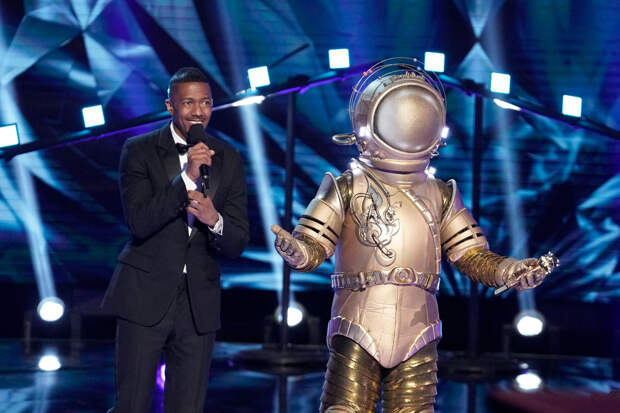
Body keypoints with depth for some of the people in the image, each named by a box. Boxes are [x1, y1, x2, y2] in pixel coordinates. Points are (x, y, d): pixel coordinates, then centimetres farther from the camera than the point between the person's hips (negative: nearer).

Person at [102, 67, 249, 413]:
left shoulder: (229, 160, 7)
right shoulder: (139, 150, -1)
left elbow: (237, 244, 4)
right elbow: (139, 223, -13)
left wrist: (214, 220, -19)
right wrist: (186, 178, -21)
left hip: (199, 304, 3)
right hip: (146, 297, -3)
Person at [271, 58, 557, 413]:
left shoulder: (441, 196, 14)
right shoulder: (347, 189, 5)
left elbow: (471, 255, 10)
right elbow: (315, 246, -2)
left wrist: (507, 271, -9)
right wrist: (297, 252, -26)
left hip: (417, 336, 3)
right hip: (358, 330, -3)